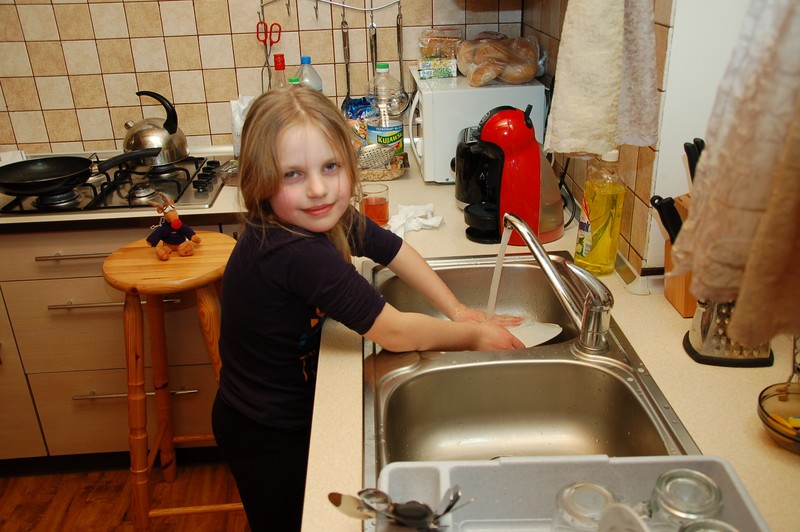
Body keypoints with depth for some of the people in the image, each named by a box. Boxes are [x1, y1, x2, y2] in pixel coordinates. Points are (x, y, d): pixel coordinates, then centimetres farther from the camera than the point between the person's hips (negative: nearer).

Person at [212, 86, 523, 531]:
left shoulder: (331, 218, -11)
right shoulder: (298, 254, -36)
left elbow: (395, 250, 5)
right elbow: (394, 333, -31)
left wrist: (457, 310, 0)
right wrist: (474, 335, -16)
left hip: (290, 409, 7)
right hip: (266, 436, -7)